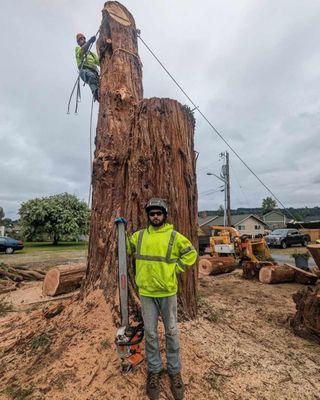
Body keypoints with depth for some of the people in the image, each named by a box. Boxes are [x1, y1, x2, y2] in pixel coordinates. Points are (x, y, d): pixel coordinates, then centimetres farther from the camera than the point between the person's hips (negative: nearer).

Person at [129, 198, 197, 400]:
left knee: (172, 332, 14)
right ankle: (154, 370, 36)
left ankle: (175, 371, 35)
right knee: (150, 333, 16)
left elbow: (191, 254, 0)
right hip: (146, 292, 2)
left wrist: (176, 268, -7)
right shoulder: (139, 236, 3)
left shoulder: (174, 236, -7)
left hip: (168, 292, -2)